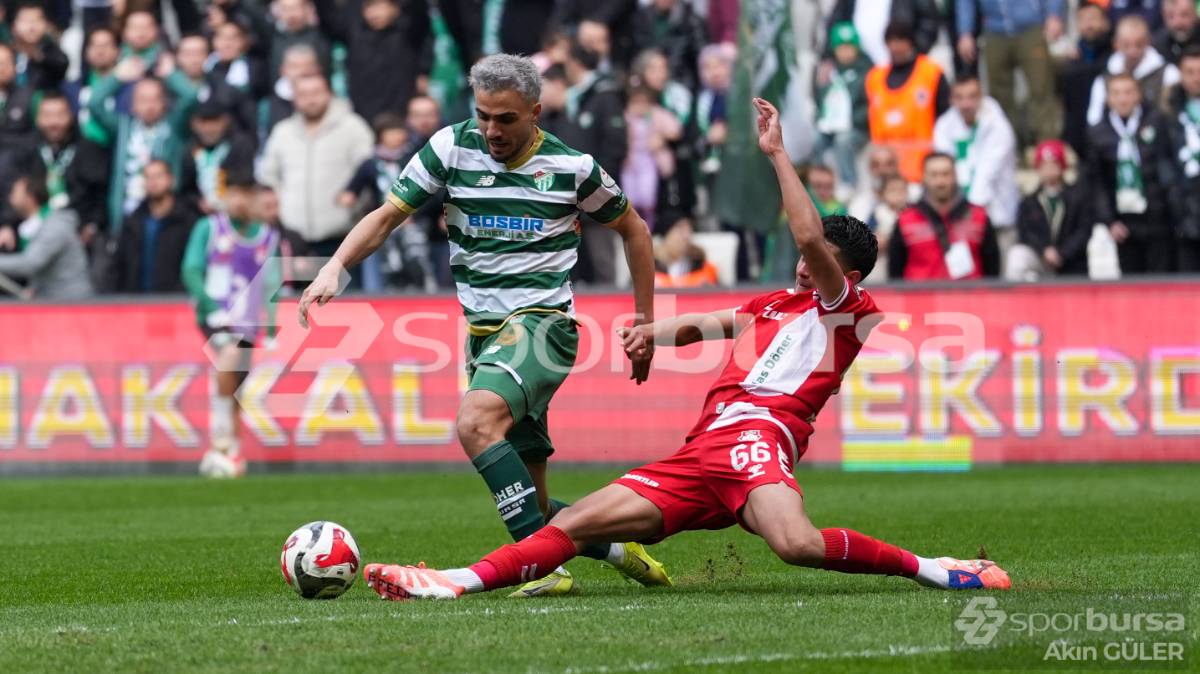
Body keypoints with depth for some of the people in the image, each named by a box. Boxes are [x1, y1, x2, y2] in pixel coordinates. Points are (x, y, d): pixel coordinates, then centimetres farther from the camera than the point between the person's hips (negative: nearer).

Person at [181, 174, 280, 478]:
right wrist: (211, 306, -15)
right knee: (230, 355, -32)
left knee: (235, 395, 3)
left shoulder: (268, 237, 10)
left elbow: (272, 287, 14)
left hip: (247, 323, 4)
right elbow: (191, 271, -2)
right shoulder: (209, 228, 2)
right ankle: (223, 437, -23)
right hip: (215, 315, -4)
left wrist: (272, 331, 6)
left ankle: (222, 452, 19)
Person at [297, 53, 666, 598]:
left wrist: (645, 322, 12)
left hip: (542, 322, -5)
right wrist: (335, 268, -14)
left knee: (477, 421, -33)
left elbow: (631, 228, 13)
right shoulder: (452, 148, 2)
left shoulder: (571, 165, -1)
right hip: (483, 330, 5)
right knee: (531, 502, 2)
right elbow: (387, 215, 3)